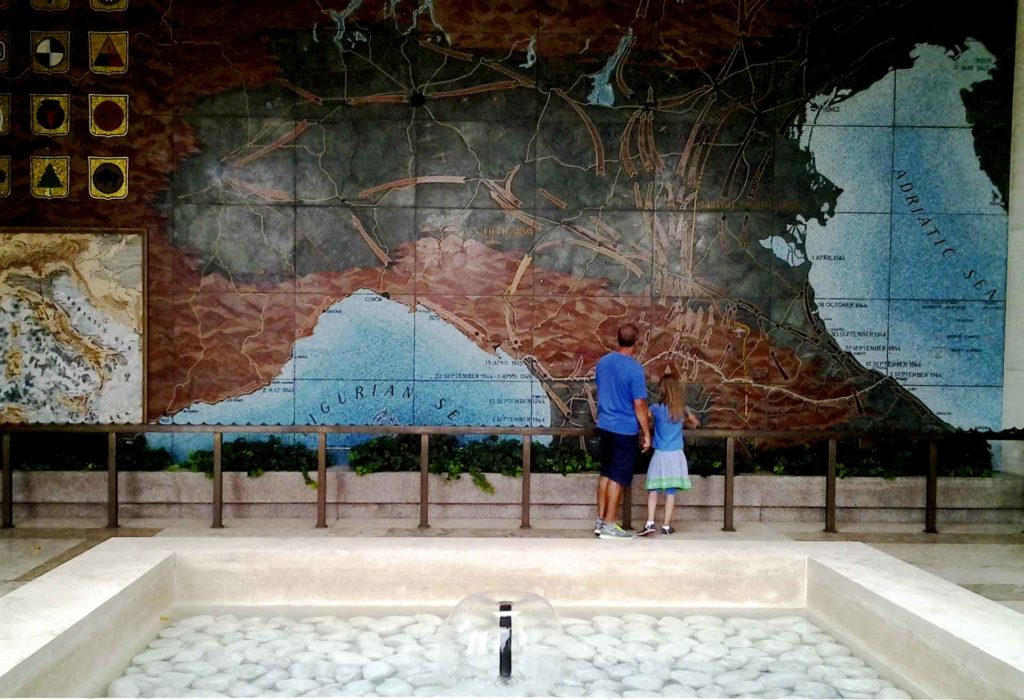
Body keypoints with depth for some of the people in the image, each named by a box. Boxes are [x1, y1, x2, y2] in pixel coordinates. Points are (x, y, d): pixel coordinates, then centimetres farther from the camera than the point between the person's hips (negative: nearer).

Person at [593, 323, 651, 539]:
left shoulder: (603, 362, 4)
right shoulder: (634, 369, -18)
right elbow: (639, 404, -17)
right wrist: (647, 433, -8)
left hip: (604, 426, 7)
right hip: (625, 429, -7)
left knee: (606, 473, 15)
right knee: (618, 477, 0)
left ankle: (600, 521, 20)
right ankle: (609, 526, 5)